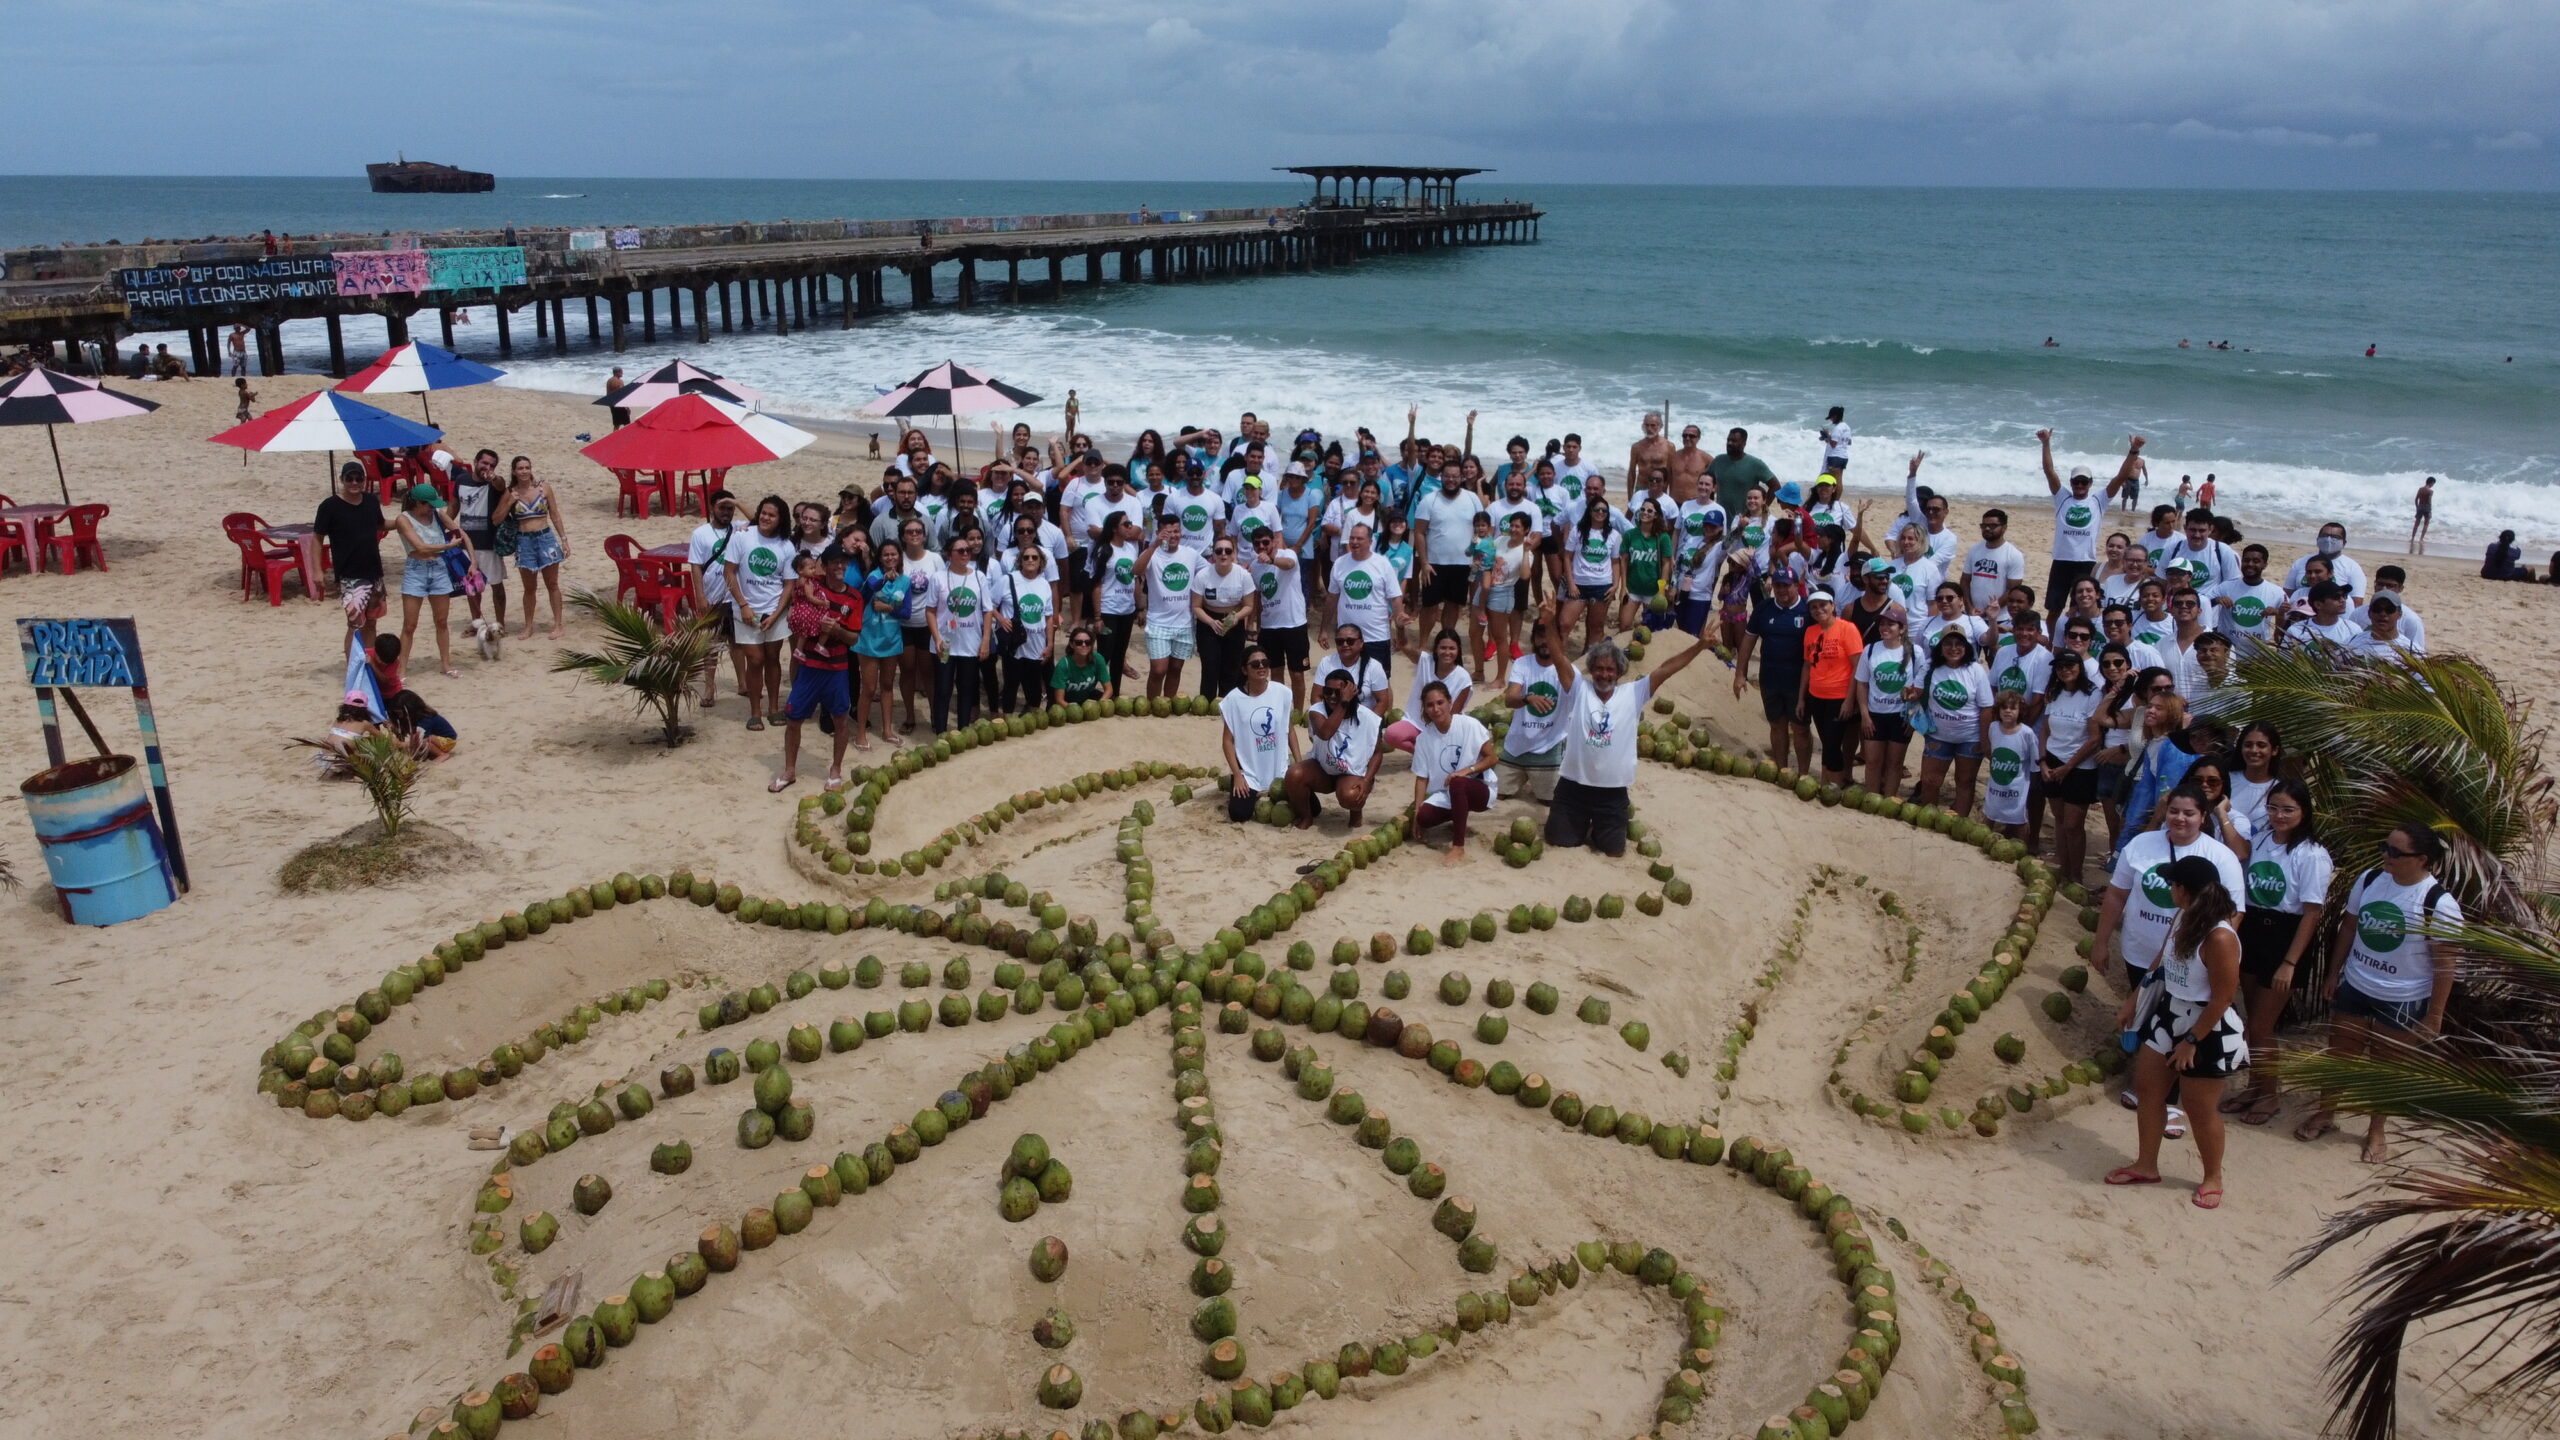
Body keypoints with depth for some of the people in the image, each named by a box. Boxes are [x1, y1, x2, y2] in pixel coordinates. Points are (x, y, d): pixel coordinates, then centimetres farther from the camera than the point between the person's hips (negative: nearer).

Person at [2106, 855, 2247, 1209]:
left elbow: (2222, 1000, -24)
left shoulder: (2219, 938, -29)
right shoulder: (2183, 919, -2)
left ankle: (2213, 1178, 29)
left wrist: (2191, 1041, -18)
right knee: (2147, 1088, 15)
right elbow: (2162, 965, 13)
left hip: (2208, 1030, -9)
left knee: (2201, 1107, 7)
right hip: (2168, 1017, 9)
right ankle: (2146, 1166, 30)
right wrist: (2133, 1002, 17)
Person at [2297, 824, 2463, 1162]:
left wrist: (2435, 1014, -11)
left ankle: (2376, 1132, 32)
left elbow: (2445, 962, -14)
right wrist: (2333, 973, 11)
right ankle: (2325, 1114, 36)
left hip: (2401, 1002, -4)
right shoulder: (2369, 880, -6)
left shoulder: (2439, 903, -20)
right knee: (2338, 1056, 16)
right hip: (2354, 989, 4)